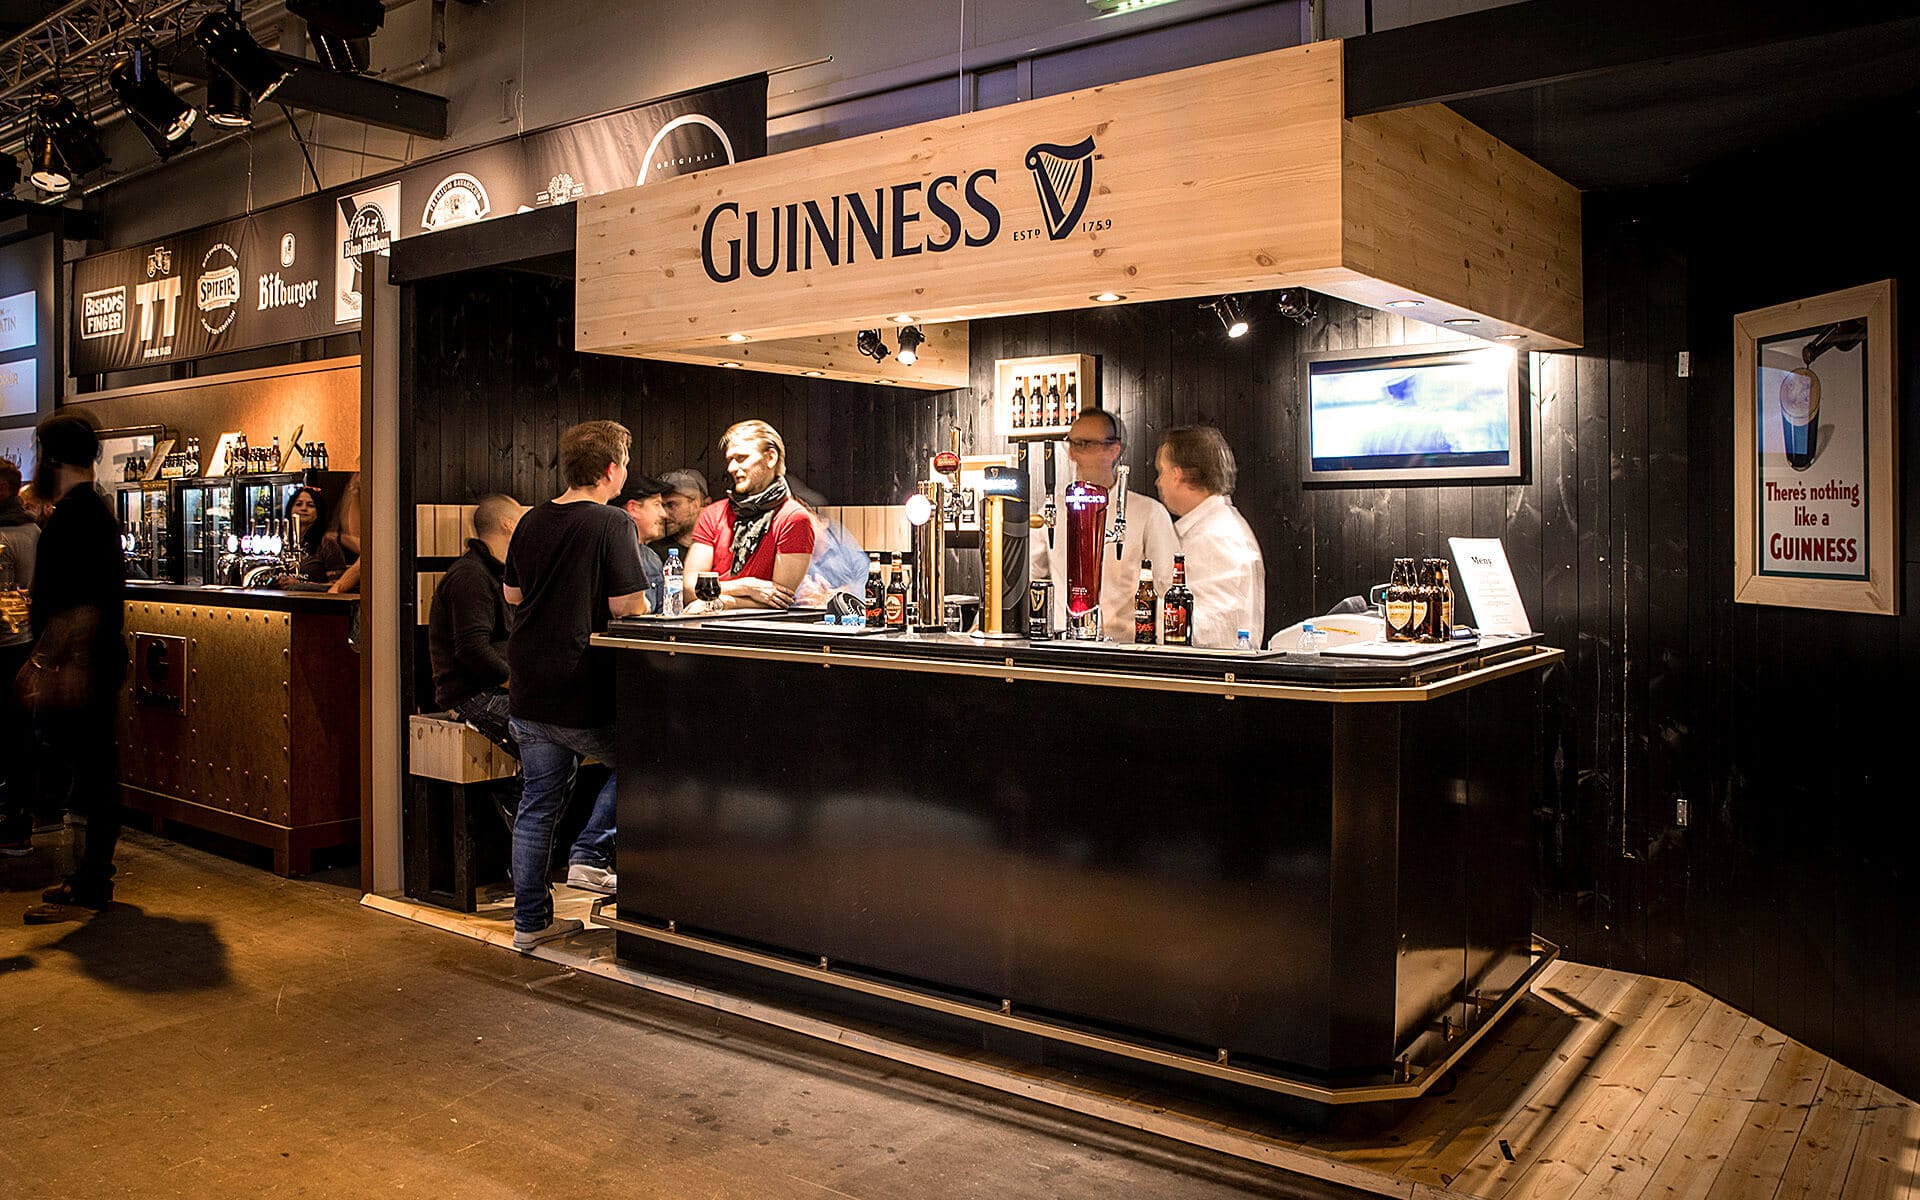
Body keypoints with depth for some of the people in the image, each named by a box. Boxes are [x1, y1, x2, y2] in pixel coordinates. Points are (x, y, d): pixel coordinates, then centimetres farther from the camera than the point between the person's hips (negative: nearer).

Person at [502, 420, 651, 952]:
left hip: (528, 695, 7)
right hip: (585, 697, -6)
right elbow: (628, 607, -17)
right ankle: (591, 854, 12)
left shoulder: (531, 521, 8)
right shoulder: (612, 524, -13)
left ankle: (530, 920, 21)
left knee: (536, 805, 13)